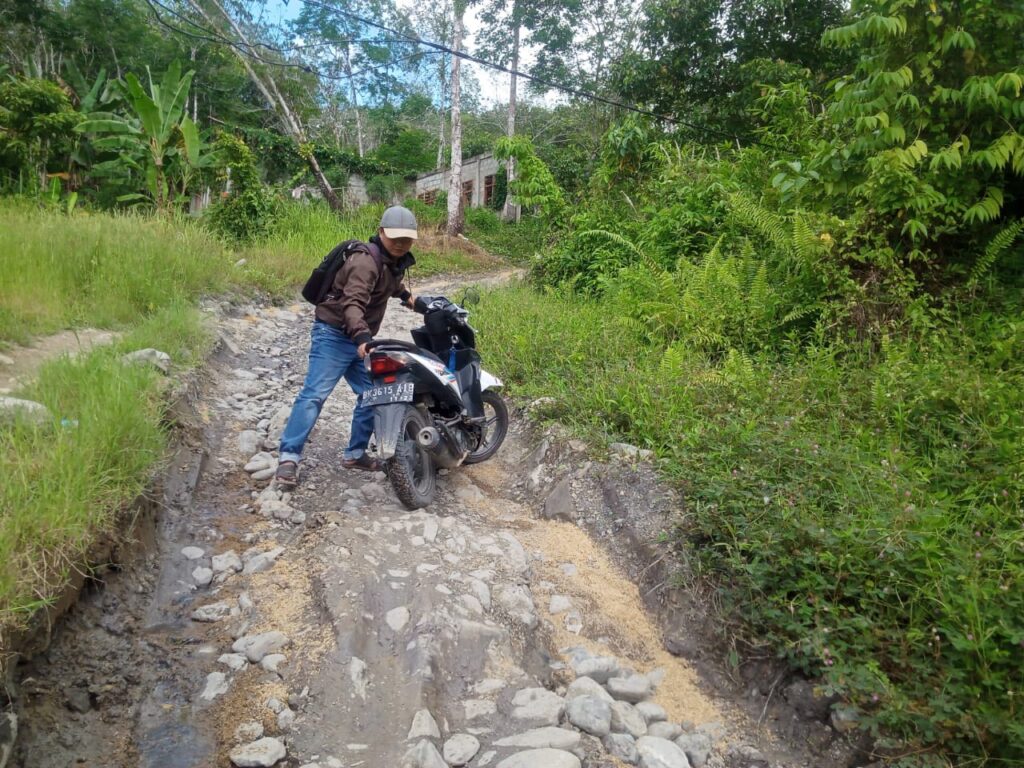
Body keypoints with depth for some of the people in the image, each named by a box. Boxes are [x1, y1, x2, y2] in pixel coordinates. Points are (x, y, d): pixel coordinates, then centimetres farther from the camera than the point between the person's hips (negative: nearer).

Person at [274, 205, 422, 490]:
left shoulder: (395, 261, 9)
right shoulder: (366, 260, -21)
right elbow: (353, 303, -37)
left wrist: (407, 297, 21)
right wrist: (363, 337, -51)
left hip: (360, 339, 9)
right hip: (333, 335, -9)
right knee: (315, 394, -14)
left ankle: (355, 453, 18)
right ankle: (289, 457, -14)